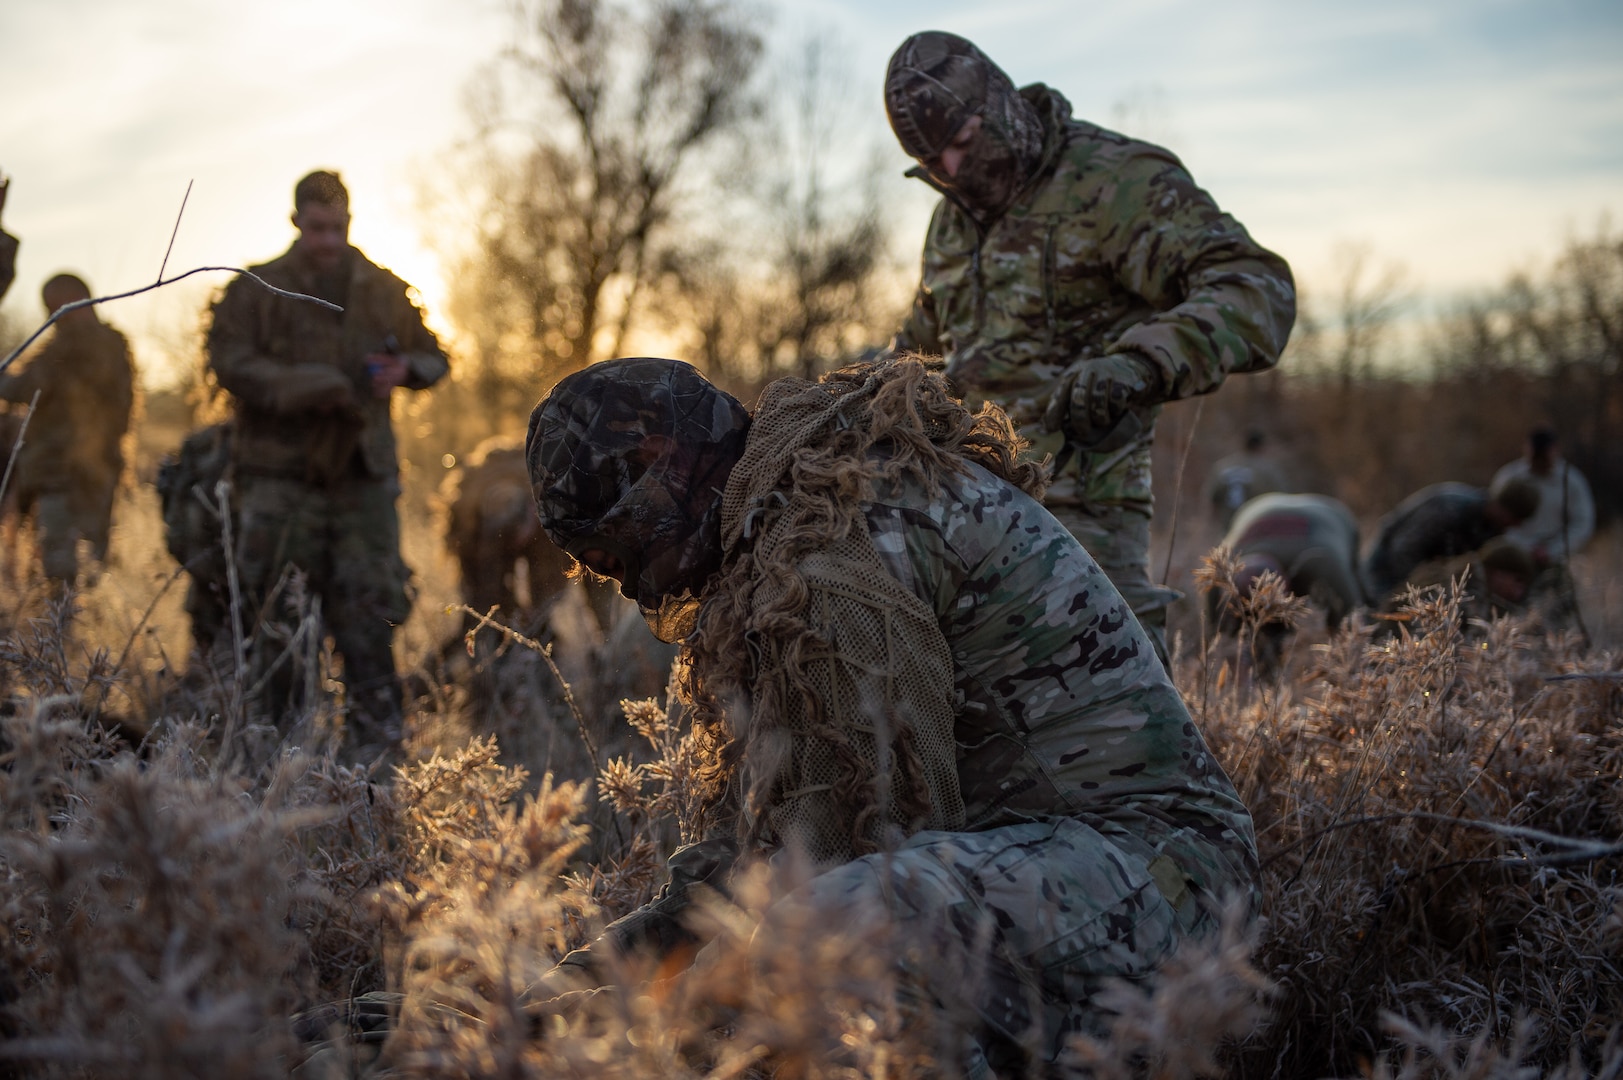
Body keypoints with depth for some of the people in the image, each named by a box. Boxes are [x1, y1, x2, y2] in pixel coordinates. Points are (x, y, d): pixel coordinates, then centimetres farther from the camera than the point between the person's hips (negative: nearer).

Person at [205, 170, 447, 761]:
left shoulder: (384, 291, 13)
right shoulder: (256, 290, 3)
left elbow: (433, 357, 22)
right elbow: (228, 360, -7)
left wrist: (405, 368, -2)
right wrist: (305, 389, -20)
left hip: (363, 472, 2)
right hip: (282, 473, -2)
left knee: (370, 608, -1)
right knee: (279, 613, 0)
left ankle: (375, 743, 5)